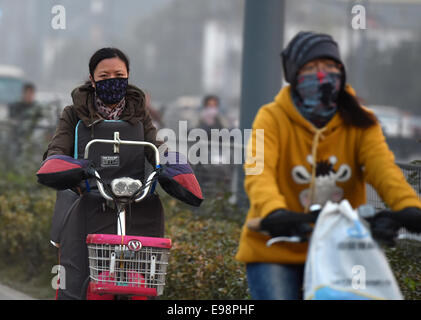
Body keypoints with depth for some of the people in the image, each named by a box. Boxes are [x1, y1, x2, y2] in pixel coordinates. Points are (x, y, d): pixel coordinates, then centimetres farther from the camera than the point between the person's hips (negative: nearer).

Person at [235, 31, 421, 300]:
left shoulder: (359, 123, 4)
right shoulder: (272, 118, -5)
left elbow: (382, 167, -14)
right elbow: (259, 172, -22)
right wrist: (274, 212, -45)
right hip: (276, 249, -3)